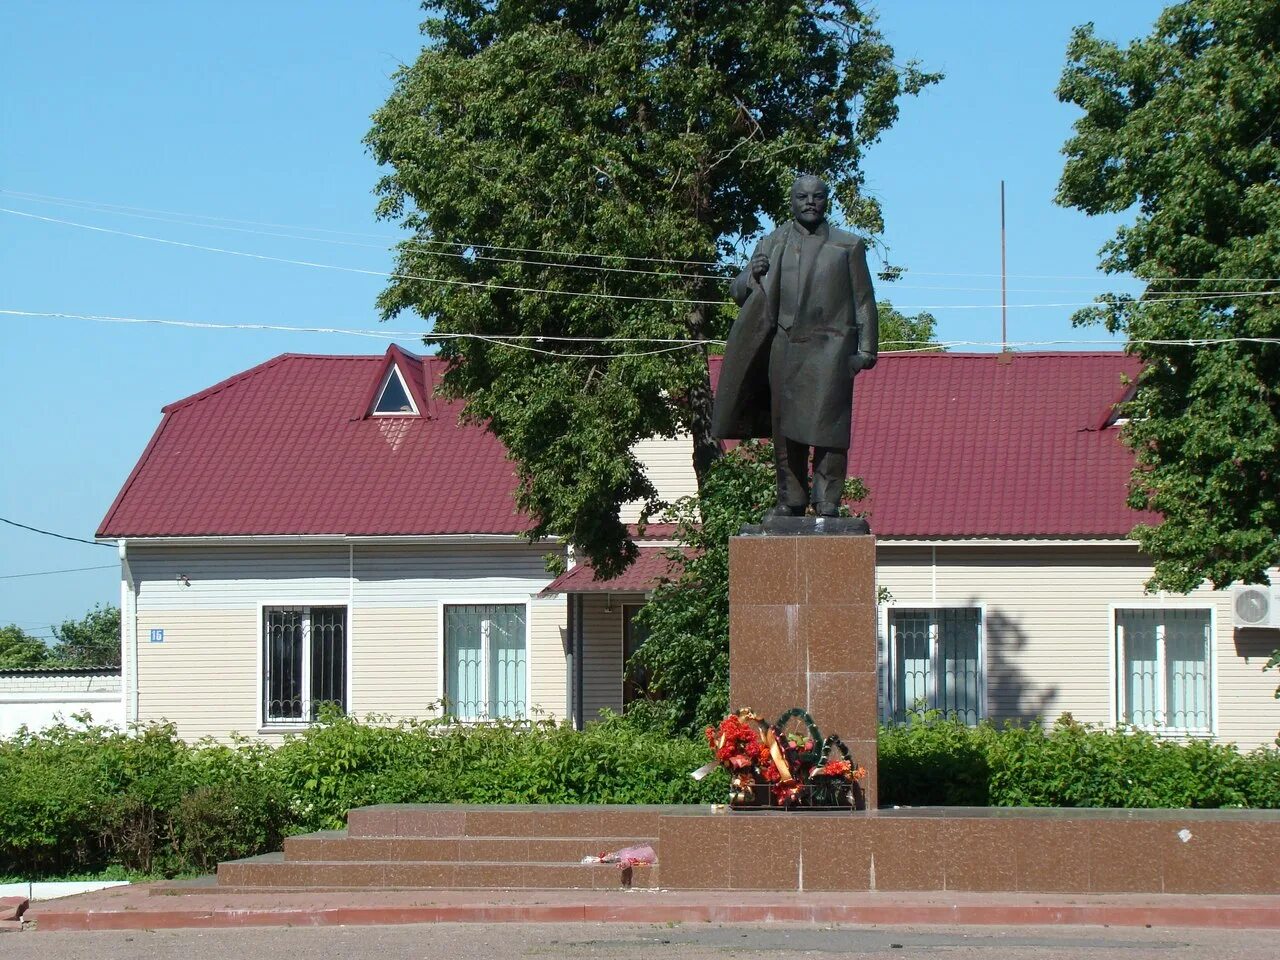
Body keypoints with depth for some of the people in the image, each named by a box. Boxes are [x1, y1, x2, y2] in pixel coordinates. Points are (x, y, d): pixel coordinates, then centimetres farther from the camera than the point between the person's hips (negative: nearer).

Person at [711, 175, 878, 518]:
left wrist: (866, 349, 1)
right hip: (784, 346, 2)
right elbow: (738, 293, 18)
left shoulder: (848, 246, 12)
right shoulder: (772, 245, 16)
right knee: (785, 427, 2)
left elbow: (863, 301, 10)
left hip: (830, 350, -2)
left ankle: (827, 501, -6)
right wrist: (751, 277, -5)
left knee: (828, 427, -10)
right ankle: (791, 500, 9)